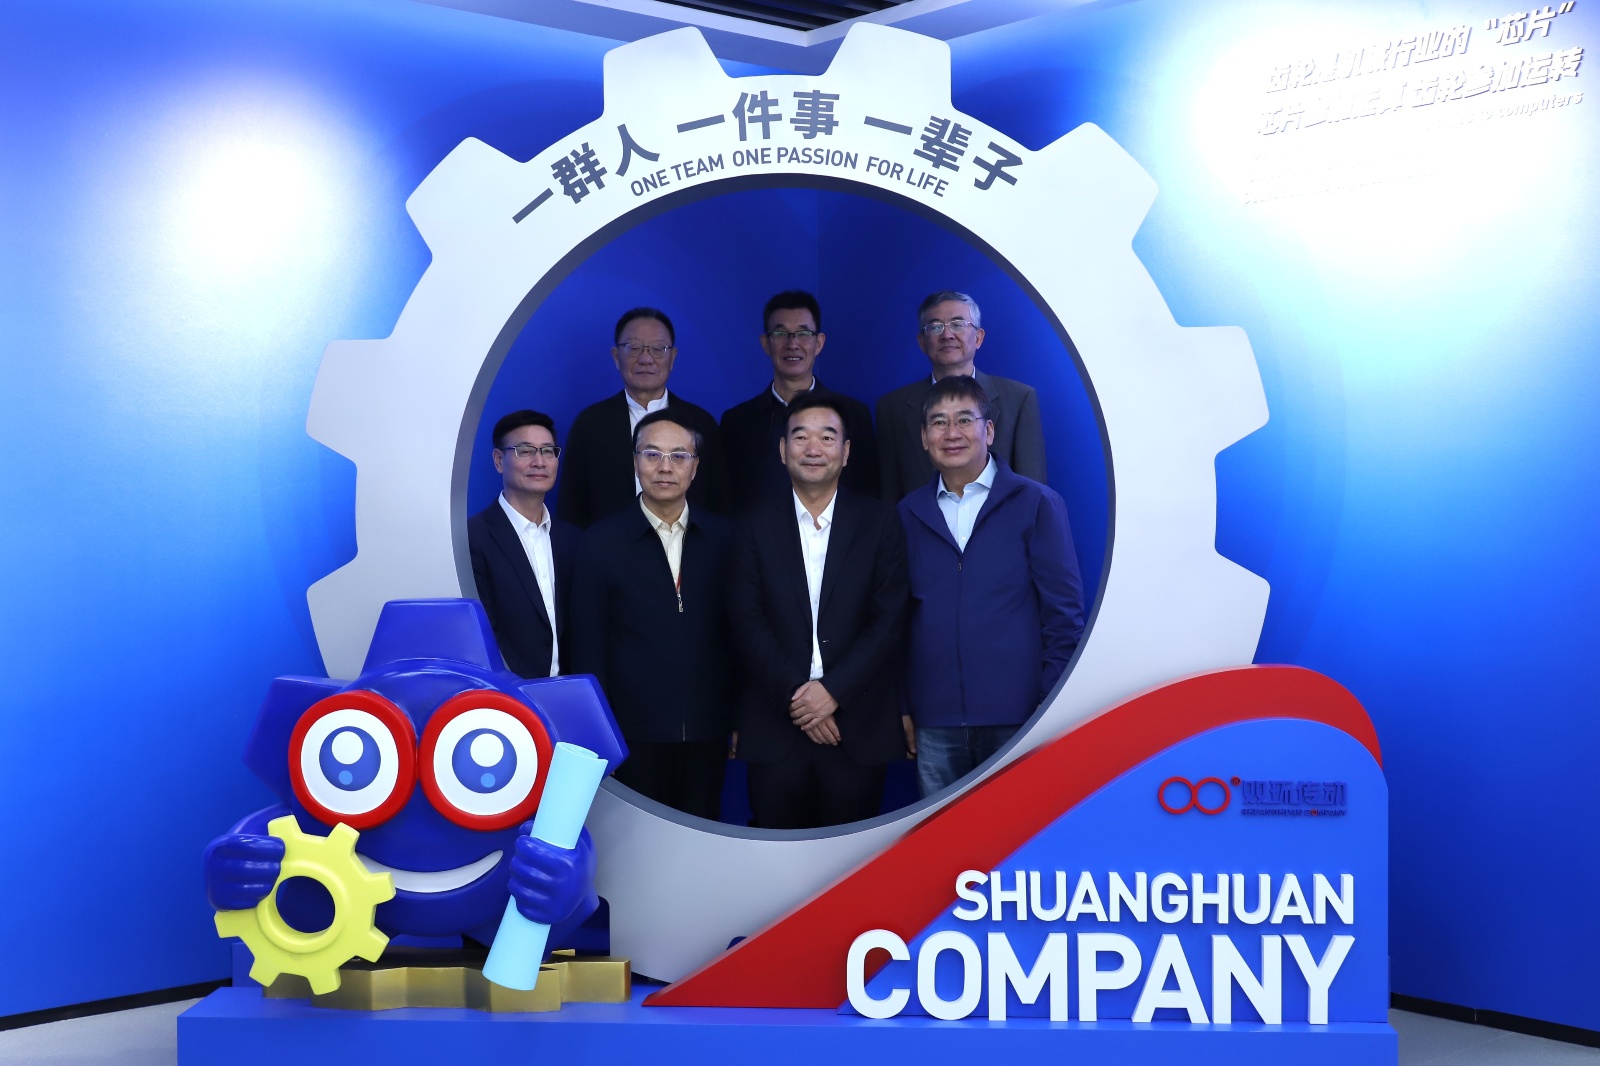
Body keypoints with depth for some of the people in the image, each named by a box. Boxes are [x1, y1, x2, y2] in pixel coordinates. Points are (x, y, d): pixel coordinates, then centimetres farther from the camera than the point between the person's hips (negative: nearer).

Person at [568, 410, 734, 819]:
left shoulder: (722, 537, 4)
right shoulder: (603, 540, -2)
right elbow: (588, 643, -2)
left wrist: (739, 719, 5)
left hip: (707, 729, 2)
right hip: (634, 731, -2)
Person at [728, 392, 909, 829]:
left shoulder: (880, 521, 4)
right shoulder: (756, 525, 6)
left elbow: (890, 619, -3)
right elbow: (746, 621, -1)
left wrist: (833, 691, -12)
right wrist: (795, 695, -11)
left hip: (858, 725, 0)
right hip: (775, 726, 1)